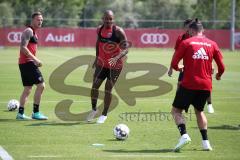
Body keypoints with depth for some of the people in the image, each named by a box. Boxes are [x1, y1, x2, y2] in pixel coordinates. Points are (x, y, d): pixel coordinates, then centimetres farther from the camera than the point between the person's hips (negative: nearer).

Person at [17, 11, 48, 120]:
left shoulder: (33, 32, 20)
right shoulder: (29, 31, -11)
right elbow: (23, 48, -20)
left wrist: (35, 60, 17)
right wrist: (35, 59, -21)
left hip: (24, 63, 10)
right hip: (28, 63, -10)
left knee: (28, 88, 12)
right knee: (41, 85, -10)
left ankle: (20, 113, 13)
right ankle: (36, 113, -7)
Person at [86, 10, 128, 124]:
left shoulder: (118, 31, -18)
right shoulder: (99, 30, -2)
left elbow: (125, 49, -22)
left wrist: (117, 58, -39)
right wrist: (96, 57, 18)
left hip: (115, 65, -4)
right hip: (102, 63, 4)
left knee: (108, 89, -2)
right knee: (94, 86, 0)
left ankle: (104, 114, 13)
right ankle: (94, 109, 22)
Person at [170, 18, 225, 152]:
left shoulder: (186, 43, -2)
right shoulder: (212, 44, 7)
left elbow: (174, 63, -6)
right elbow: (221, 66, 6)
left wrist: (177, 68, 17)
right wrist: (218, 75, 28)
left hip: (189, 84, -4)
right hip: (206, 85, 4)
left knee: (176, 110, 7)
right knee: (199, 111, 24)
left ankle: (184, 135, -16)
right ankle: (205, 142, 14)